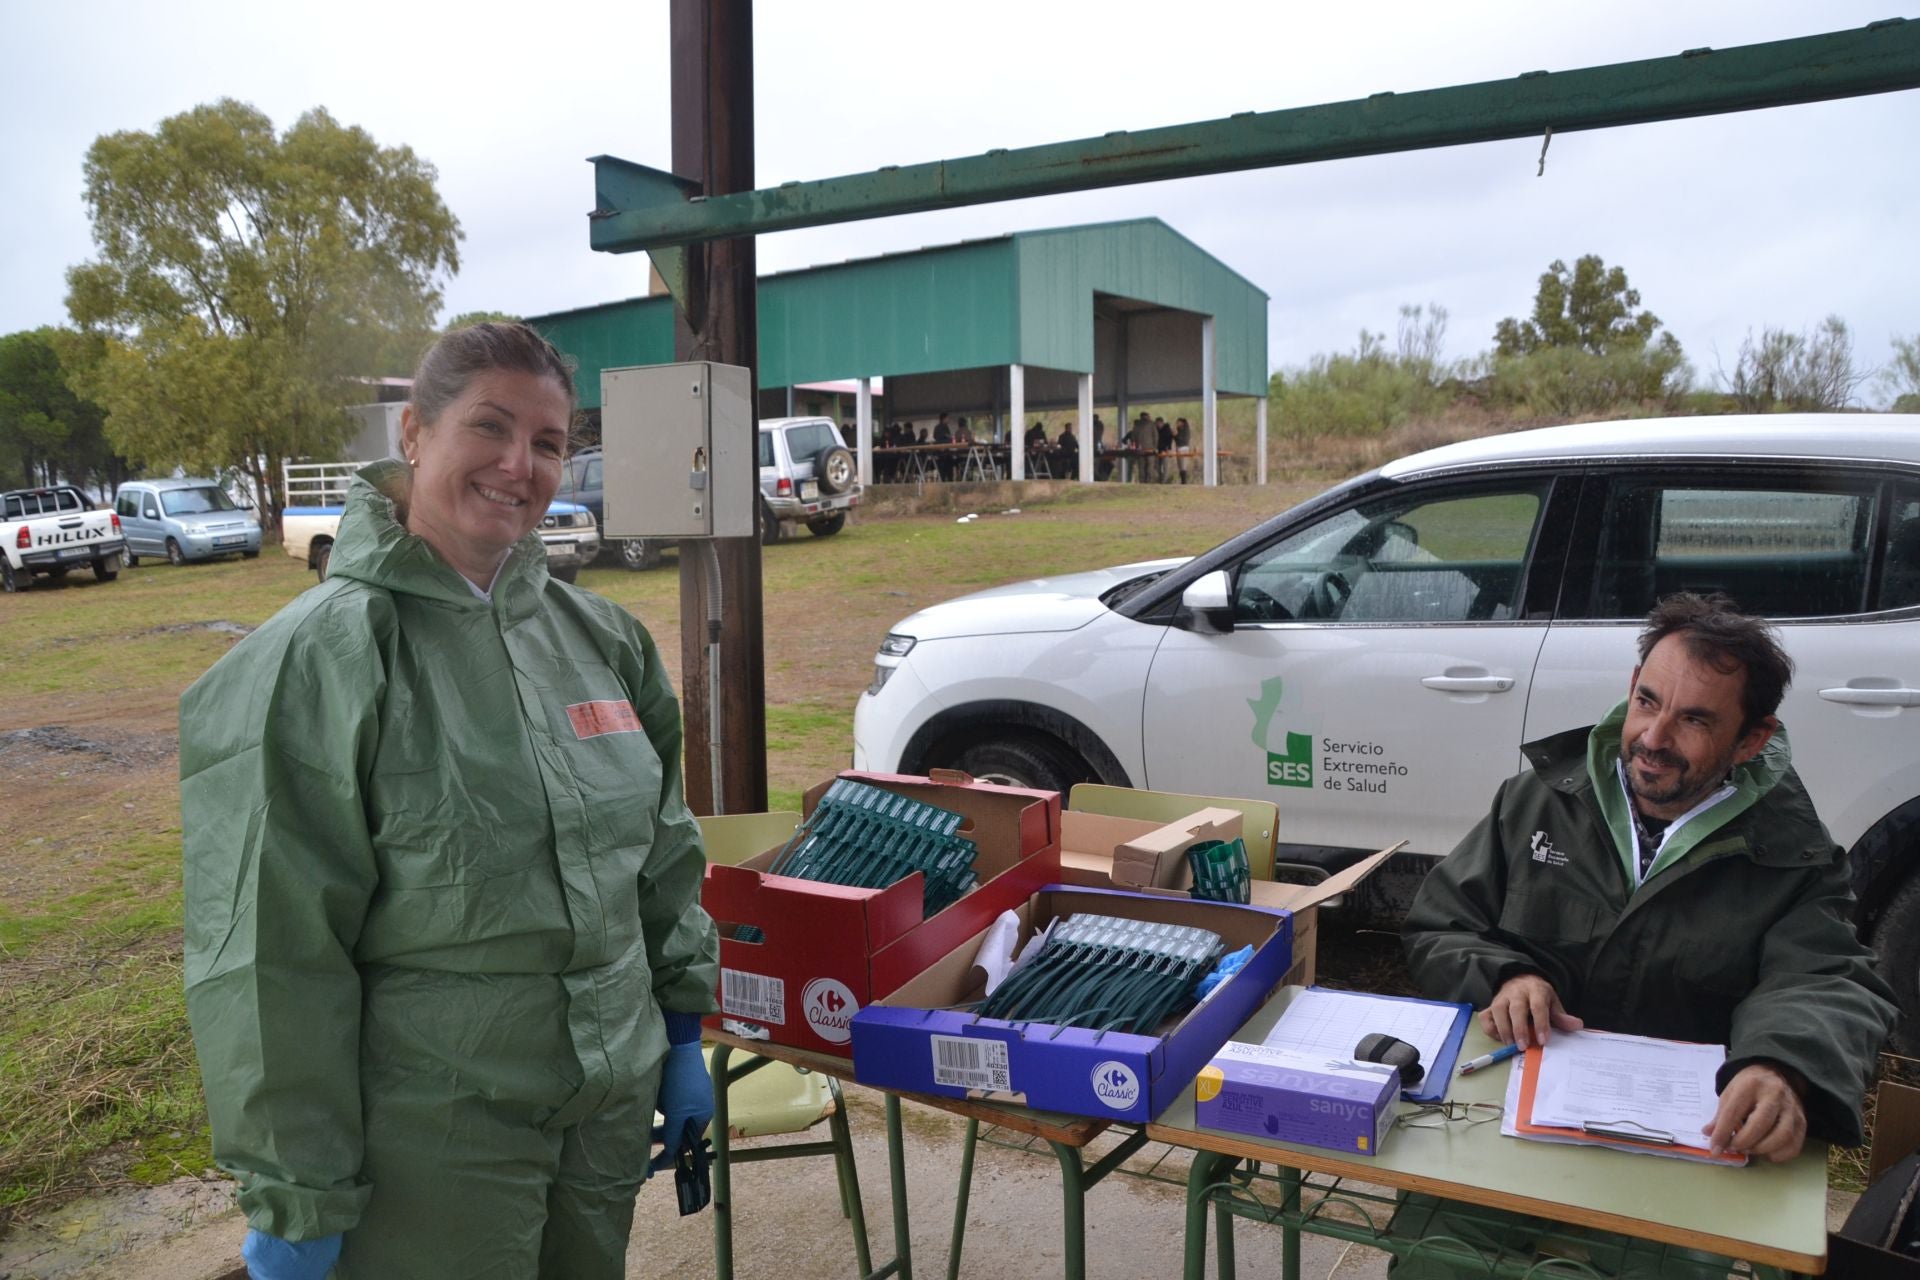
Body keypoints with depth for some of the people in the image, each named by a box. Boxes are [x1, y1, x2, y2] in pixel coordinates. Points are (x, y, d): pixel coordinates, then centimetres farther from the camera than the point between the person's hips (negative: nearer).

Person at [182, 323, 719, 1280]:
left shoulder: (600, 635, 2)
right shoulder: (319, 659, -14)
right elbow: (272, 954, -14)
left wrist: (683, 1032, 11)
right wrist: (298, 1202, -12)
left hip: (614, 1109, 5)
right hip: (429, 1145, -5)